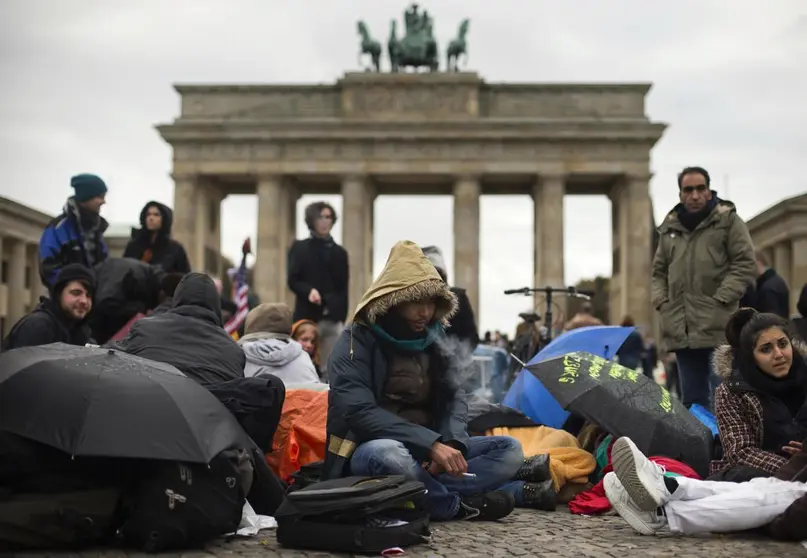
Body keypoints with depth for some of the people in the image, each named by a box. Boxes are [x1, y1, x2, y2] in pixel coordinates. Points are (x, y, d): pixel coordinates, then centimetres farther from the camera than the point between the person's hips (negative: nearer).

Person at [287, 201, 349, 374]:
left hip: (333, 317, 3)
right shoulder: (299, 248, 7)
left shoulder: (340, 252, 15)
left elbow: (343, 288, 13)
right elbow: (292, 280, -1)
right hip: (308, 316, -3)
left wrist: (342, 316, 4)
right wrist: (308, 291, -21)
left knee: (331, 367, 0)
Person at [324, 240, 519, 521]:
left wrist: (452, 443, -19)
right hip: (371, 451, -6)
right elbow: (359, 412, -22)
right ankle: (459, 506, -19)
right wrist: (432, 444, -31)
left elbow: (454, 398, 5)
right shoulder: (357, 341, -10)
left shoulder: (434, 340, 10)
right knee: (387, 455, -41)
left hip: (428, 452, 6)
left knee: (509, 449, -9)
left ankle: (431, 495, -26)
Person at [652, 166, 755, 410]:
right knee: (692, 398, 11)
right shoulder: (669, 227, 16)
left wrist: (721, 299, -12)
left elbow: (744, 264, -3)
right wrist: (661, 301, 6)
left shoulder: (728, 220, 3)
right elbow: (659, 271, 23)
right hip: (682, 329, 5)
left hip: (719, 326, -5)